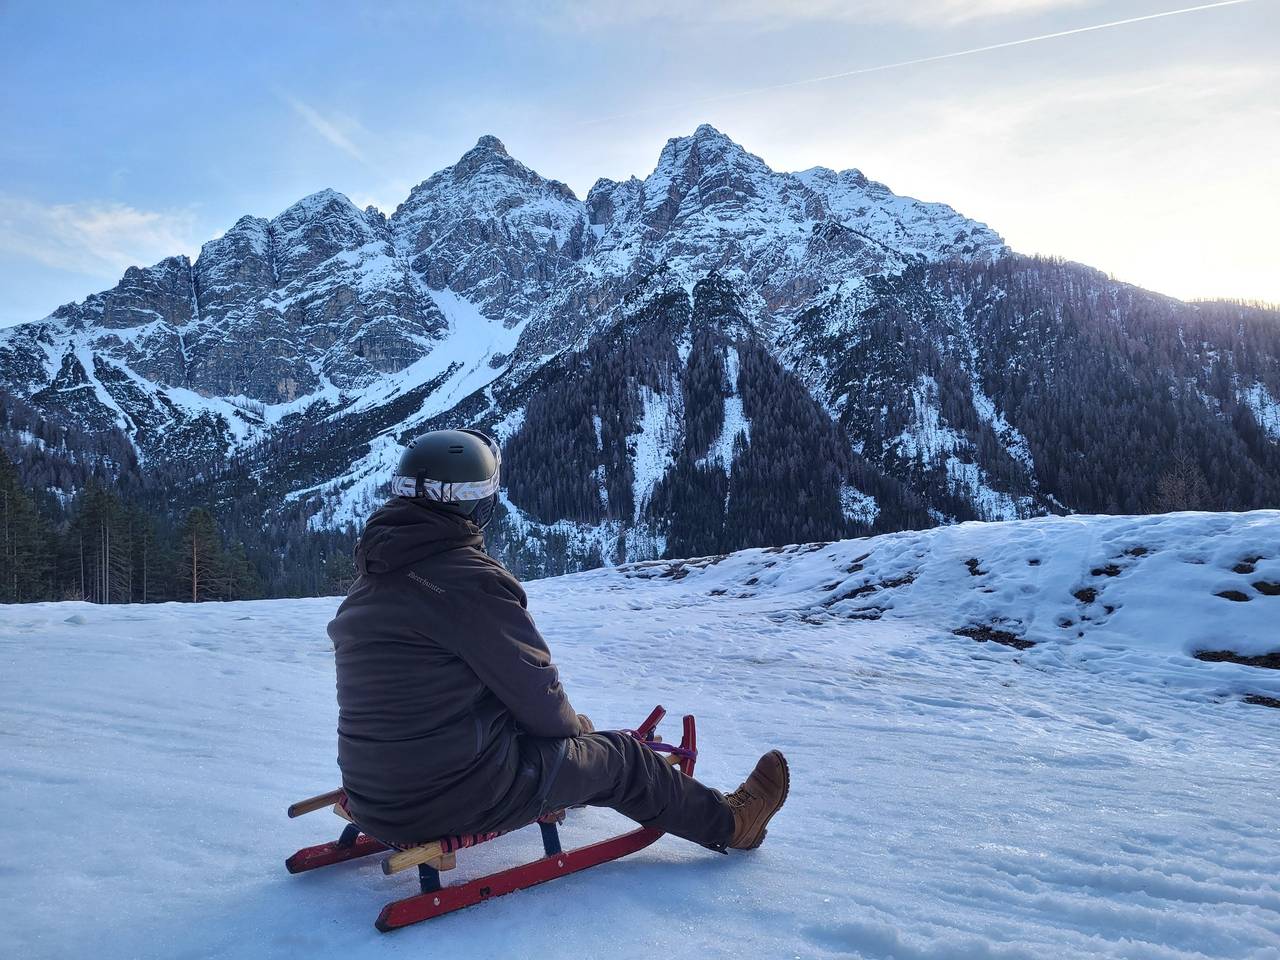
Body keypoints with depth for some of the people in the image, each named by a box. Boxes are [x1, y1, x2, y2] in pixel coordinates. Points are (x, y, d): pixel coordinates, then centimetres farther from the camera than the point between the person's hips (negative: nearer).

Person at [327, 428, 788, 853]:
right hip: (453, 797, -8)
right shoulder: (471, 578, -21)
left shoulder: (368, 582, 5)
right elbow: (534, 689, -13)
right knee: (619, 756, 10)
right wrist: (573, 724, 10)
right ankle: (727, 822, 31)